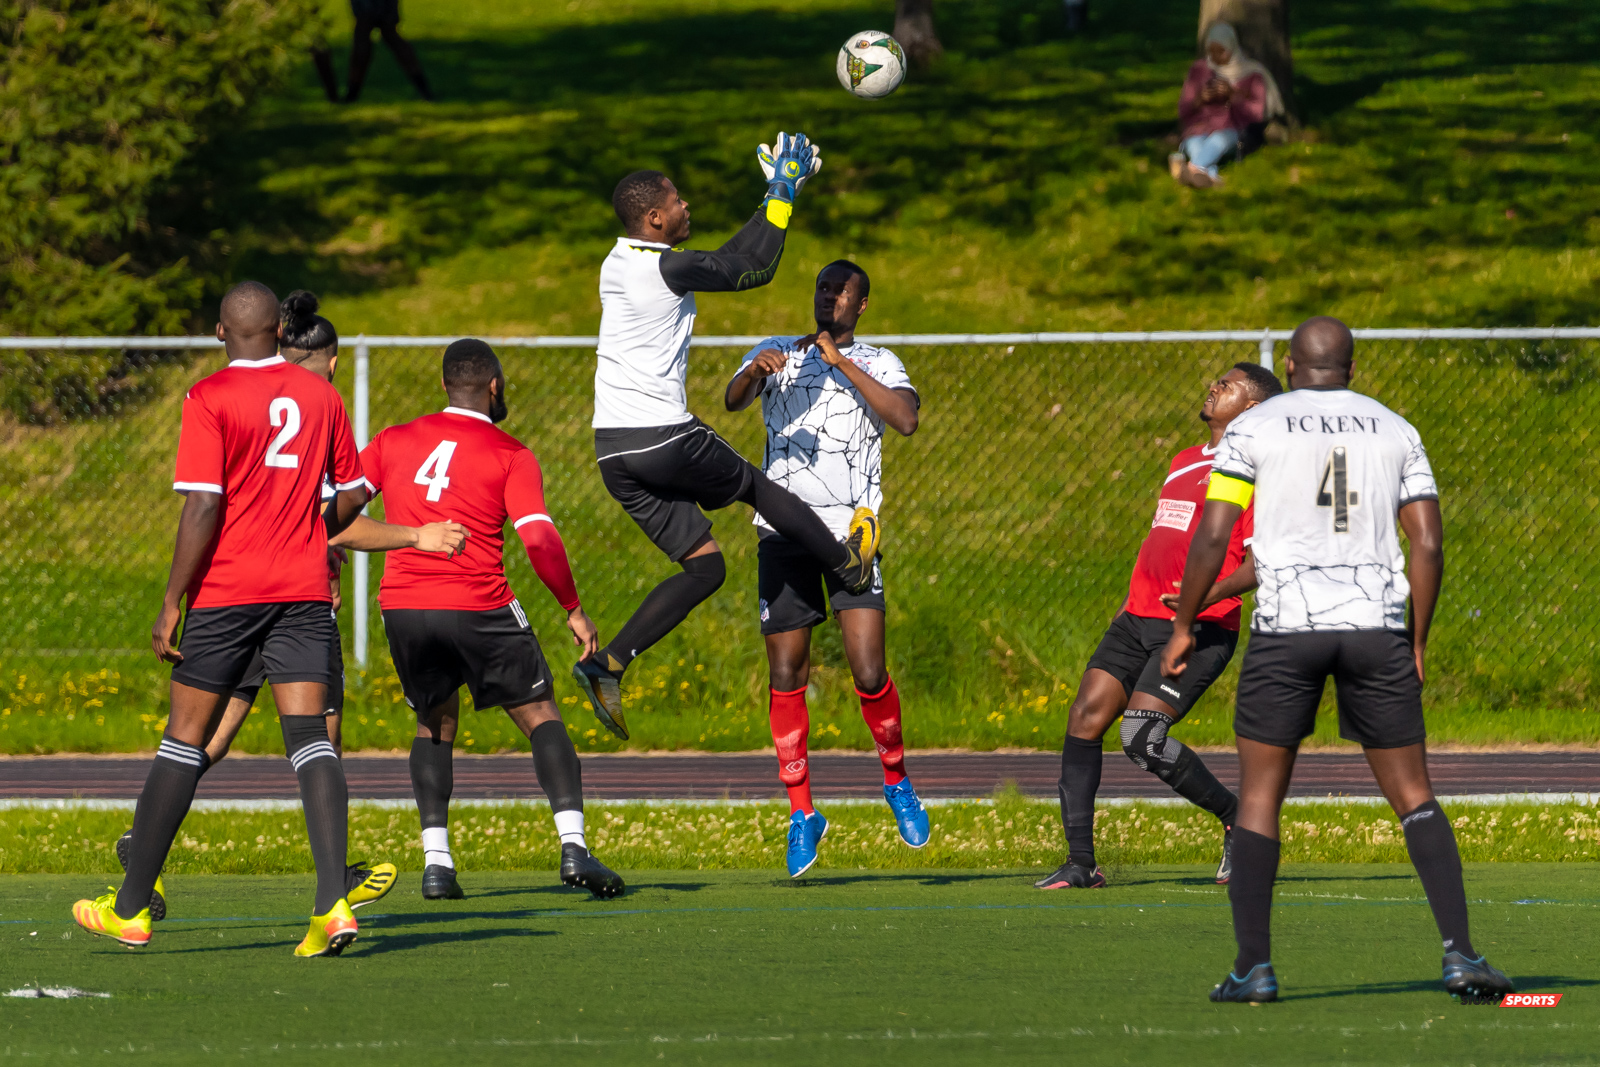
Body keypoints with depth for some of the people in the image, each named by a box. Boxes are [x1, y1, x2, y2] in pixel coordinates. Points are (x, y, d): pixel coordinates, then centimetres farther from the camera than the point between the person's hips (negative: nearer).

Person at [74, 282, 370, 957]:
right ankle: (332, 905, -20)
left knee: (183, 742, 5)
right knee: (311, 741, -3)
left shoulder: (211, 399, -7)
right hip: (305, 591, 3)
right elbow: (354, 494, 16)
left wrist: (172, 605, -9)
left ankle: (131, 908, 12)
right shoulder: (320, 396, 8)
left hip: (228, 593, -3)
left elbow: (202, 507, -13)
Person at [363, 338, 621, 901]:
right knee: (541, 717, 9)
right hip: (479, 609, -3)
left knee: (435, 725, 21)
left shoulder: (393, 442, 11)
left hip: (402, 605, 3)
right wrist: (574, 610, 0)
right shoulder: (511, 455, 0)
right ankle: (573, 845, -7)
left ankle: (436, 859, 5)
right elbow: (539, 540, -9)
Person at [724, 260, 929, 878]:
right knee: (786, 674, 0)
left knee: (868, 671, -12)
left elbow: (906, 419, -10)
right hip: (784, 532, 2)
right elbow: (732, 400, -4)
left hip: (851, 530, -2)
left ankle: (896, 780, 12)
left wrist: (841, 362, -13)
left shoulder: (876, 364, 9)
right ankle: (801, 813, 9)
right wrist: (754, 371, -27)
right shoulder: (777, 354, 15)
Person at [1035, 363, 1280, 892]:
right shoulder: (1183, 463, 21)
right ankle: (1080, 863, -2)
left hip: (1200, 630, -8)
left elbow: (1260, 561, -15)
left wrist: (1211, 594, -30)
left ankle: (1236, 817, 2)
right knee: (1084, 718, -5)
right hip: (1139, 621, 8)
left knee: (1142, 737, -20)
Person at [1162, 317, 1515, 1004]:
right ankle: (1460, 953, -5)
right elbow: (1428, 545, 5)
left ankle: (1253, 966, -1)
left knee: (1259, 795, 7)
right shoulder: (1396, 432, 11)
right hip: (1376, 625, 2)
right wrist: (1416, 643, 13)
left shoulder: (1253, 428, 4)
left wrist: (1183, 627, 7)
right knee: (1414, 796, 7)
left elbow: (1212, 536, -2)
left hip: (1287, 629, -2)